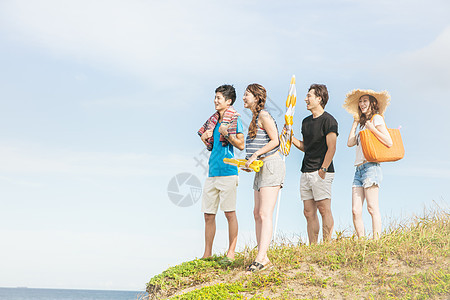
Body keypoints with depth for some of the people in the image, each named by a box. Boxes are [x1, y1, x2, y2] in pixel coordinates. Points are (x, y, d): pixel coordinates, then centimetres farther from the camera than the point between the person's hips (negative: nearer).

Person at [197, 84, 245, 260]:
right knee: (208, 214, 7)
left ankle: (231, 253, 1)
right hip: (212, 172, 7)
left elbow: (241, 145, -8)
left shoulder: (234, 119, -3)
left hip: (227, 171, -7)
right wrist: (205, 138, 4)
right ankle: (207, 254, 13)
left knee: (229, 213, -4)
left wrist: (226, 133, -18)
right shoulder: (214, 120, 17)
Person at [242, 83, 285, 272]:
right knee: (257, 214, 7)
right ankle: (263, 257, 9)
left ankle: (261, 258, -20)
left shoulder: (264, 116, -9)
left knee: (265, 214, -15)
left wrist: (256, 155, -17)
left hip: (271, 165, -10)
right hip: (261, 168, 10)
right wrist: (249, 162, 16)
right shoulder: (256, 118, 19)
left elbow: (275, 141, -16)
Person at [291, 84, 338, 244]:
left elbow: (331, 148, -13)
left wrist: (323, 169, -19)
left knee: (324, 210, -7)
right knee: (309, 212, 6)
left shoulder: (328, 120, -7)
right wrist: (291, 138, 7)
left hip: (321, 172, -8)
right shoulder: (306, 121, 17)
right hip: (306, 172, 8)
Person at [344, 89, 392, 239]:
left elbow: (389, 142, -7)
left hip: (370, 167, -8)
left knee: (373, 208, -11)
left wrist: (372, 129, -12)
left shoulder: (376, 118, 2)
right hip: (359, 169, 8)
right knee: (356, 210, -2)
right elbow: (350, 143, 13)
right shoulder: (362, 123, 25)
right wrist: (356, 122, 20)